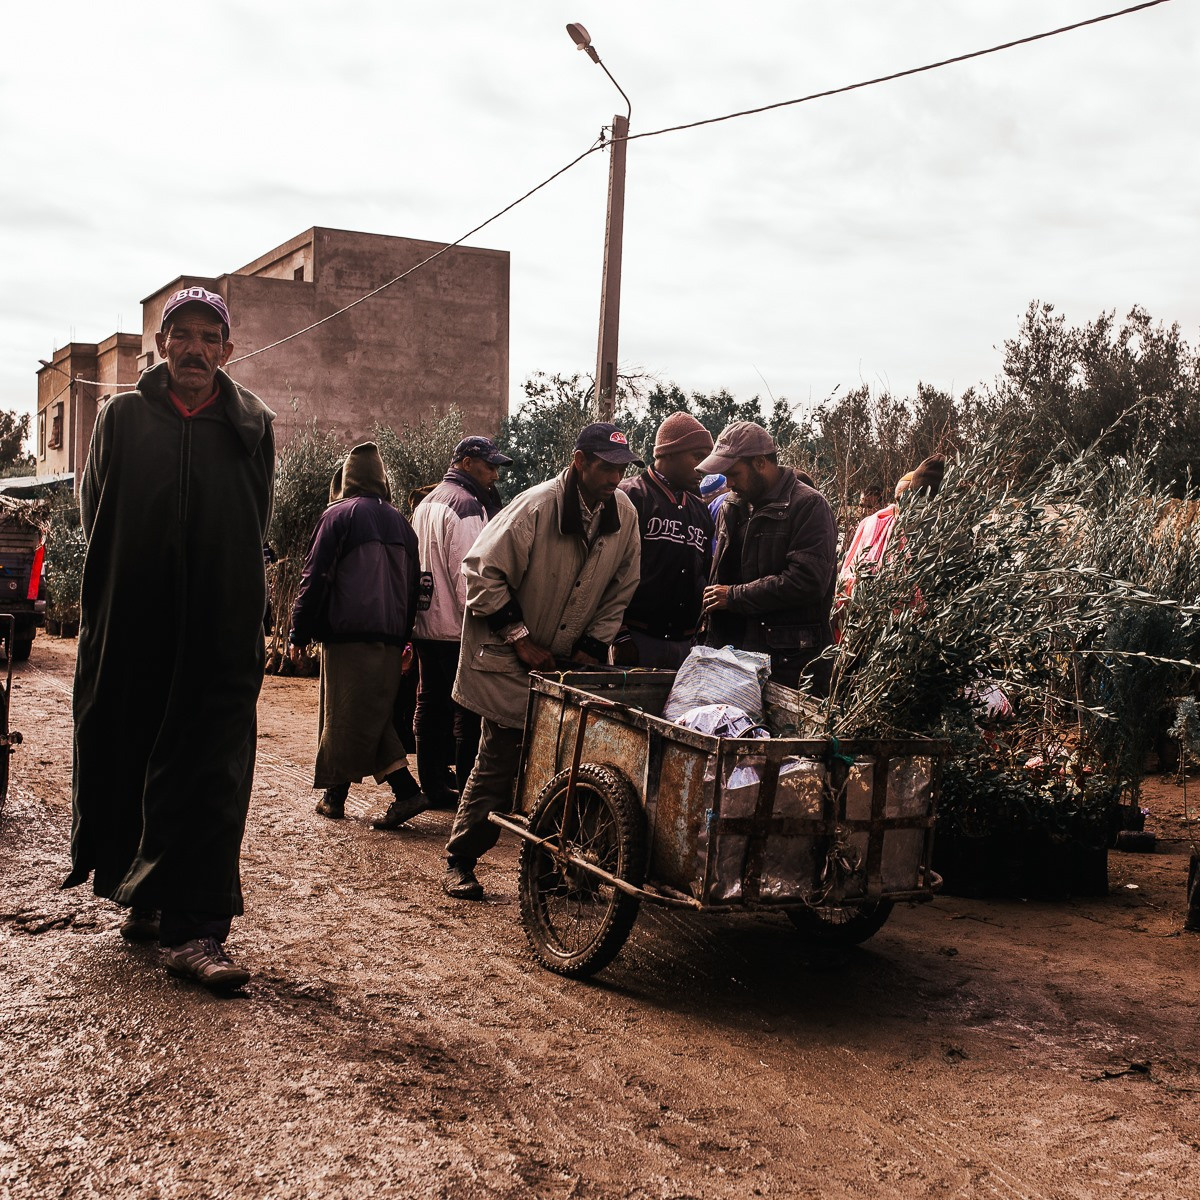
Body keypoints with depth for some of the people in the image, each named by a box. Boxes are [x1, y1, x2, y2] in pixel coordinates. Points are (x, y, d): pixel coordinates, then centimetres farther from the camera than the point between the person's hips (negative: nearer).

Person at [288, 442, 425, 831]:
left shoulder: (338, 515, -3)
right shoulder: (400, 523, 14)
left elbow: (315, 577, -6)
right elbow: (412, 586, 17)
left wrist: (299, 634, -1)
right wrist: (405, 639, 22)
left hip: (347, 635, -5)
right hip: (390, 638, 5)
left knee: (344, 716, 2)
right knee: (374, 717, 11)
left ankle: (335, 795, 5)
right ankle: (405, 791, 3)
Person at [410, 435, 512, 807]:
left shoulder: (426, 504, 17)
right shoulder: (466, 505, -13)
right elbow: (467, 573, -19)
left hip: (425, 627, 9)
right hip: (458, 631, -9)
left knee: (431, 706, 12)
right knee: (468, 712, -4)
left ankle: (432, 787, 17)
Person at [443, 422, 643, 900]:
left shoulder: (624, 514, -3)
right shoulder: (536, 507, -20)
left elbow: (621, 589, 9)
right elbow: (482, 571, -16)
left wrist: (593, 645, 1)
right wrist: (520, 639, -14)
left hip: (572, 662, 5)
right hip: (513, 662, -5)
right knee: (499, 763, -2)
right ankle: (459, 861, 12)